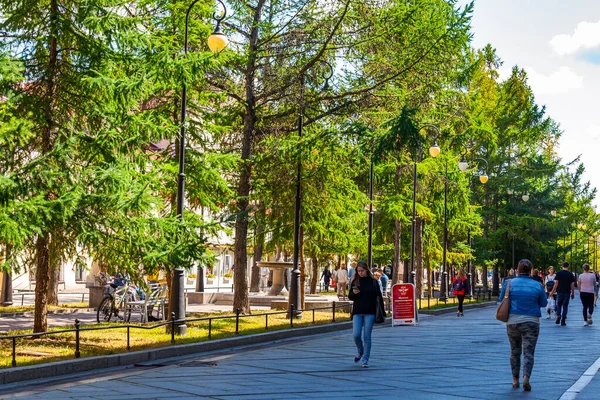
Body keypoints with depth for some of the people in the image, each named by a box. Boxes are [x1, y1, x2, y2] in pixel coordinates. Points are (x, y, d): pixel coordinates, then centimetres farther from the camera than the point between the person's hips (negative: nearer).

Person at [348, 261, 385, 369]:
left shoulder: (373, 282, 2)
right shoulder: (355, 282, 6)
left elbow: (379, 297, 5)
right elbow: (350, 297, 9)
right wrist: (354, 293, -14)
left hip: (370, 313, -1)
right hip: (357, 312, 1)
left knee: (367, 336, -1)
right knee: (356, 334, -8)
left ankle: (365, 359, 7)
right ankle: (360, 351, 22)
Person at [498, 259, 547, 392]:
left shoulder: (509, 283, -3)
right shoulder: (537, 286, -2)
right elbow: (544, 303, 8)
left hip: (513, 322, 1)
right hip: (531, 322, -1)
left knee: (515, 352, 16)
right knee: (528, 352, -1)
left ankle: (515, 379, 19)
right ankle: (526, 377, -20)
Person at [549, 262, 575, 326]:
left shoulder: (559, 273, -2)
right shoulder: (570, 274, 2)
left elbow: (556, 283, -4)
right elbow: (572, 285, 3)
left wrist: (553, 291, 2)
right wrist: (573, 293, 12)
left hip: (560, 292, -1)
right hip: (567, 292, 1)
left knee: (559, 304, 16)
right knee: (565, 306, 5)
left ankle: (558, 315, -6)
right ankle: (563, 320, 3)